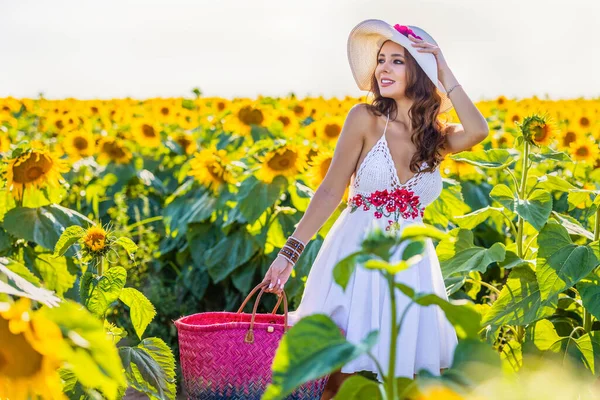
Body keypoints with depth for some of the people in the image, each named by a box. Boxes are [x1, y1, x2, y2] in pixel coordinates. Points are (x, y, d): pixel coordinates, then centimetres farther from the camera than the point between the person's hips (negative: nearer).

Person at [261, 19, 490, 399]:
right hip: (357, 255, -3)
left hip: (411, 263, 3)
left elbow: (478, 131, -17)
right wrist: (290, 251, -10)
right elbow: (332, 190, -5)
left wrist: (445, 74, -11)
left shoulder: (438, 136, 5)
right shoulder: (365, 118, -4)